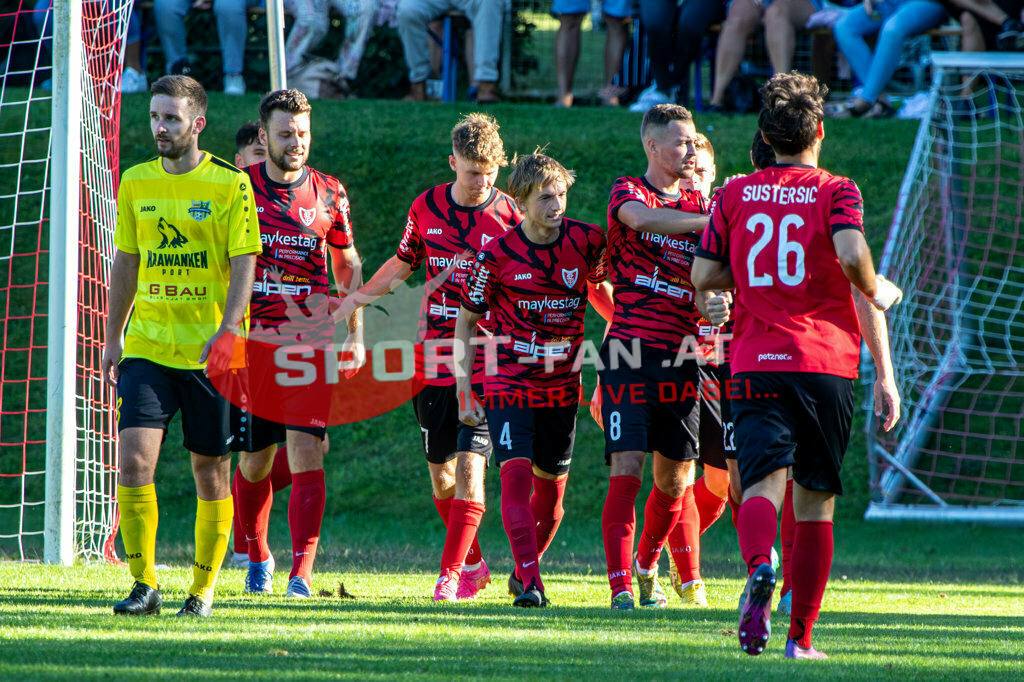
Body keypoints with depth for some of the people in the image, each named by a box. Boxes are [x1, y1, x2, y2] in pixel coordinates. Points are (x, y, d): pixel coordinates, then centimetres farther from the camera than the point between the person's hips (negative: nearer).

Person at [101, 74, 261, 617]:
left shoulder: (230, 184, -4)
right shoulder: (136, 182, 8)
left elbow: (243, 267, -7)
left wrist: (226, 333, -20)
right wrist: (113, 339, 15)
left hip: (210, 354, -3)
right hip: (147, 347, 3)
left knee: (211, 471, 5)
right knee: (134, 459, -13)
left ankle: (204, 589, 17)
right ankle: (144, 585, -6)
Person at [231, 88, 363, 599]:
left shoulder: (329, 194, 3)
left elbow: (347, 264, 15)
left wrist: (356, 332, 11)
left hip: (310, 345, 0)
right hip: (251, 342, 0)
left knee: (306, 453, -13)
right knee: (254, 462, 7)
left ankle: (302, 572, -17)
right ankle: (258, 558, 31)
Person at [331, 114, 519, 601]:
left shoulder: (508, 216, -5)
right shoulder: (427, 207, 4)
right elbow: (401, 265, 19)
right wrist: (351, 302, 15)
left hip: (487, 363, -4)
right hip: (433, 359, 4)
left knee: (470, 467, -14)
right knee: (440, 476, 8)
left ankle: (451, 574, -11)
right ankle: (473, 564, 27)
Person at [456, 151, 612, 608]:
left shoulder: (587, 241, -4)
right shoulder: (497, 254, -10)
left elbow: (599, 289, 19)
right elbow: (466, 321, 0)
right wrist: (464, 391, -4)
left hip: (562, 385, 3)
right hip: (509, 381, -3)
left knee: (551, 483, 9)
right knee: (516, 473, -18)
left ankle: (524, 569, 32)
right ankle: (530, 583, -22)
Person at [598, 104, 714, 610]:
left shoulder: (698, 206, 15)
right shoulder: (626, 192, 1)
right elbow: (643, 218, -23)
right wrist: (715, 222, -24)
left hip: (680, 356, 5)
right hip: (630, 353, -5)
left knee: (675, 478, 9)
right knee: (626, 469, -12)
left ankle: (646, 568, 31)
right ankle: (621, 585, -14)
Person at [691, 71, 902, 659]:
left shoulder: (735, 196, 11)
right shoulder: (836, 192, 2)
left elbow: (703, 276, 12)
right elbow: (852, 256, -16)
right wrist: (878, 292, 3)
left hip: (757, 362, 1)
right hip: (827, 363, -1)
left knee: (763, 485, -13)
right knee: (816, 503, 9)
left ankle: (760, 568, -46)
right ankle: (802, 637, 12)